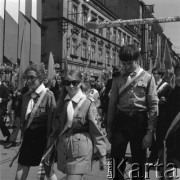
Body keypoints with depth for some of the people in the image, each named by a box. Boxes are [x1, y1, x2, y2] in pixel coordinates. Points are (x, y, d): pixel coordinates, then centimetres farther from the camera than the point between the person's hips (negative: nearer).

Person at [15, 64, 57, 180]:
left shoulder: (48, 95, -12)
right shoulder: (26, 97, 8)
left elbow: (52, 120, -13)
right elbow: (23, 118, 14)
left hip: (42, 139, -6)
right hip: (28, 139, 6)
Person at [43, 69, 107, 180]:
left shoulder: (88, 103, -9)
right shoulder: (62, 102, 6)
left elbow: (96, 130, -7)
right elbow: (56, 127, 12)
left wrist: (102, 155, -7)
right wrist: (49, 148, 13)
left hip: (80, 150, -5)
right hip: (63, 149, 5)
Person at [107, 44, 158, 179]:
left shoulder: (147, 77, -2)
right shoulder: (117, 79, 6)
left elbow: (153, 105, -4)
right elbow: (112, 104, 10)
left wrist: (150, 131, -9)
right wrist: (109, 129, 10)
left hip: (139, 121, -2)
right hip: (120, 120, 2)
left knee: (139, 161, 11)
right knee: (116, 160, 3)